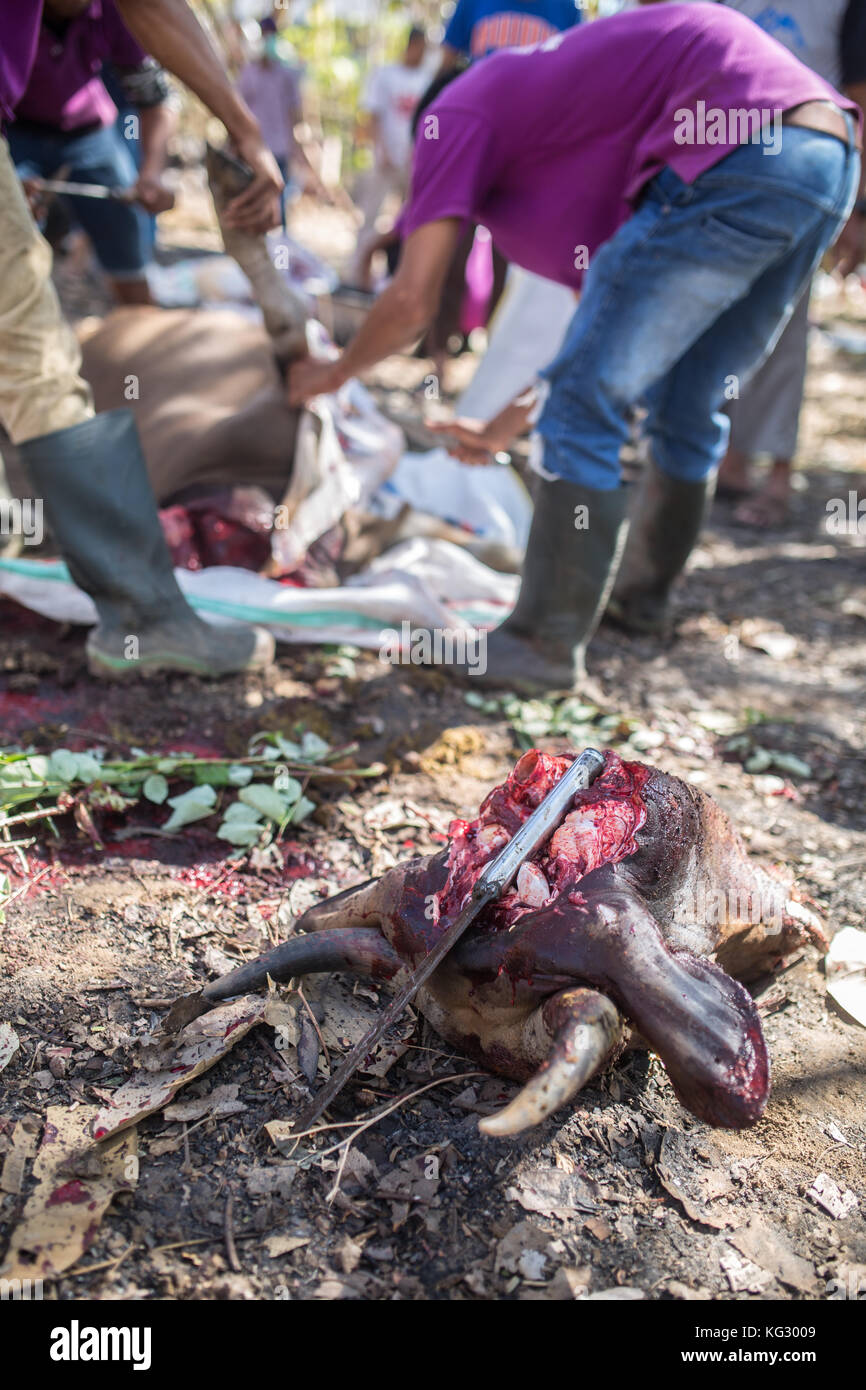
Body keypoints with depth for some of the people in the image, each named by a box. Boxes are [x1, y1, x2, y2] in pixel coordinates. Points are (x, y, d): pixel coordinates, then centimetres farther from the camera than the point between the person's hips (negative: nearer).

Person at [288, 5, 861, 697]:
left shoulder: (455, 116, 10)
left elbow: (412, 300, 1)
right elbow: (621, 314, 32)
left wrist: (334, 372, 20)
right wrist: (513, 422, 35)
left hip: (743, 156, -9)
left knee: (584, 406, -3)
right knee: (689, 405, 21)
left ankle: (547, 646, 3)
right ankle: (644, 589, 39)